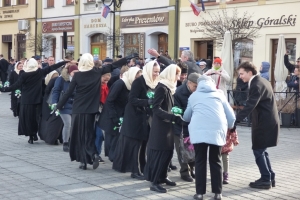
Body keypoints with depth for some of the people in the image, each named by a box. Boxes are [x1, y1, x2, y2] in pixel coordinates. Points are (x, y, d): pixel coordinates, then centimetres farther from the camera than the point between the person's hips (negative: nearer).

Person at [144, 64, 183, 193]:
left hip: (167, 125, 9)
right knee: (160, 152, -6)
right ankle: (154, 182, -1)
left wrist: (176, 115, 6)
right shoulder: (161, 88, -17)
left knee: (168, 151, 12)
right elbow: (156, 109, -23)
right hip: (160, 126, -9)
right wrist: (174, 118, -28)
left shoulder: (169, 87, 11)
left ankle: (162, 177, 24)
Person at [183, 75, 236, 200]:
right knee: (215, 161, 11)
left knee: (200, 161, 7)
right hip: (217, 130, 1)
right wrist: (229, 127, 41)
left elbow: (186, 117, 35)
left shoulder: (194, 96, 23)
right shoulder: (219, 94, 22)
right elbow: (231, 116, 21)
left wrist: (189, 119, 58)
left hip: (199, 130, -1)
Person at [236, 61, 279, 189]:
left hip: (264, 123, -10)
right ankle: (270, 178, 20)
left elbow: (249, 106, -26)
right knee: (262, 151, 15)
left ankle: (265, 180, 2)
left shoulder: (256, 85, -18)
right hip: (268, 121, 10)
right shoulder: (262, 81, 13)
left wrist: (234, 121, -29)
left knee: (258, 151, -3)